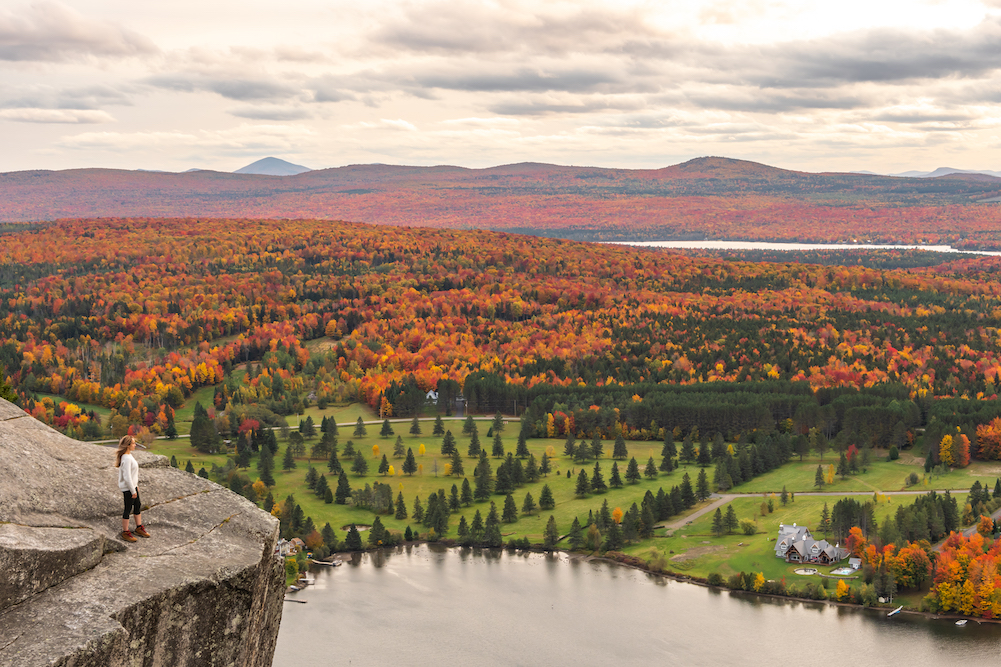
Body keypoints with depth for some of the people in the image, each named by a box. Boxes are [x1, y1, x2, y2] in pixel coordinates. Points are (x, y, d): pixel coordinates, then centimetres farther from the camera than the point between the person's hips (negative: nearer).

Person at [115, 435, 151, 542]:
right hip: (127, 488, -10)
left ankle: (139, 528, 34)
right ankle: (125, 532, 15)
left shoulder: (128, 455, 6)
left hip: (132, 486, 10)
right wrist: (133, 491, -19)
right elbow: (127, 477, -25)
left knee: (138, 505, 19)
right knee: (128, 509, 2)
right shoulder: (126, 459, -25)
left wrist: (136, 485, 22)